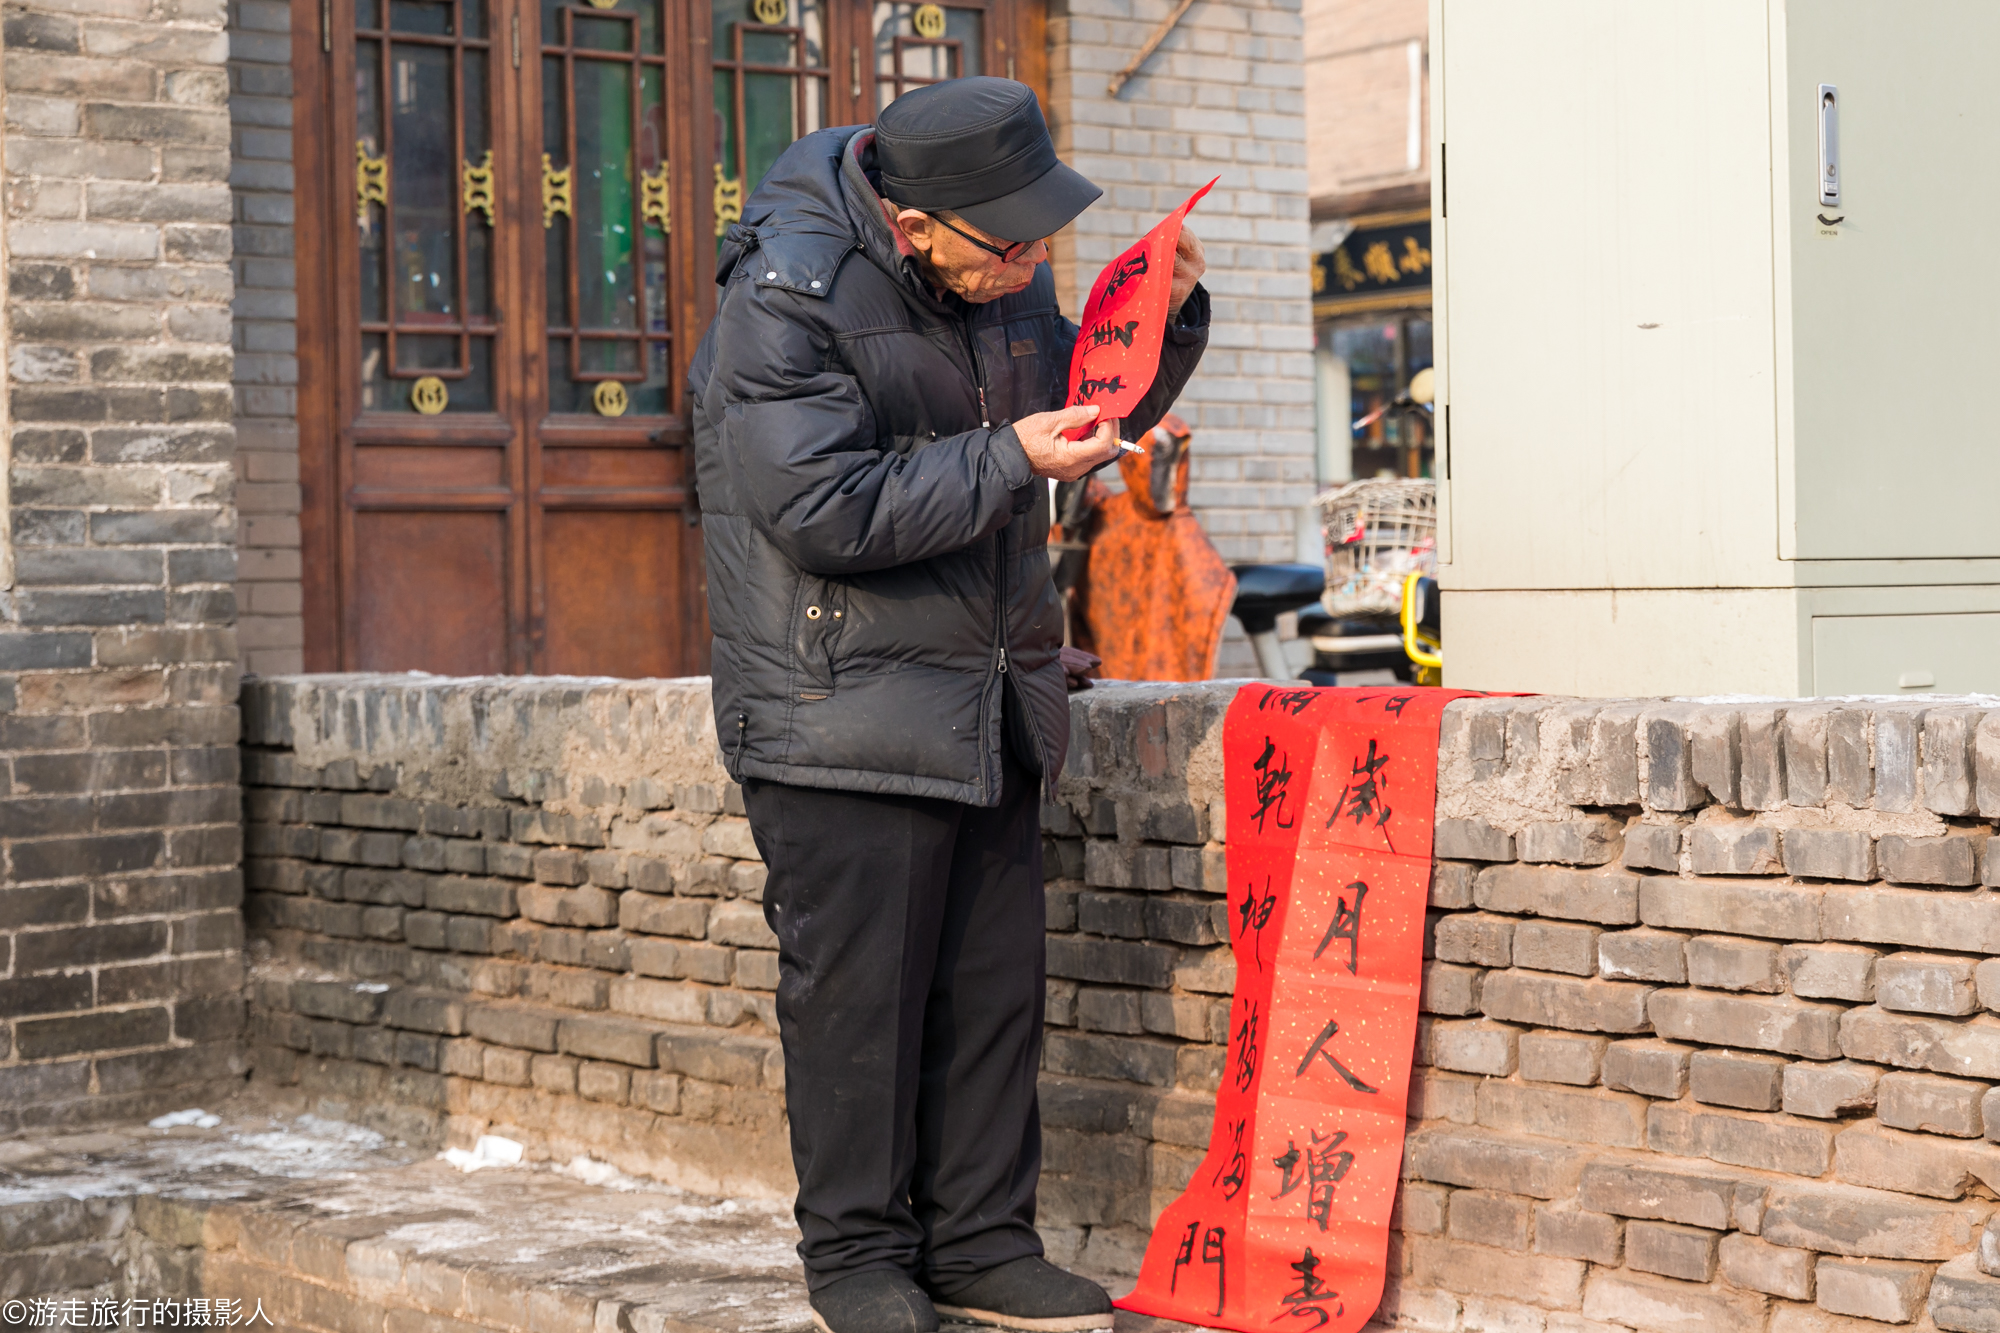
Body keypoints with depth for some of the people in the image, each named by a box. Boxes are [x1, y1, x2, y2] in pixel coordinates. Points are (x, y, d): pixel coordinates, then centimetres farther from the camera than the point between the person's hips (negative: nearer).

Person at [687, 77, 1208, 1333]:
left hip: (992, 706, 7)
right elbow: (825, 512, -23)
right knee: (859, 991, 0)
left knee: (996, 983, 10)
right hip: (847, 709, -7)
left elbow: (1088, 406, 19)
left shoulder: (1000, 276, 6)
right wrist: (1010, 460, -23)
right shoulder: (787, 295, -17)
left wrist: (1163, 319, 0)